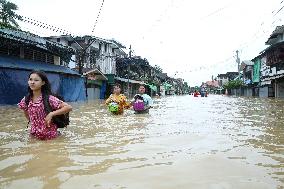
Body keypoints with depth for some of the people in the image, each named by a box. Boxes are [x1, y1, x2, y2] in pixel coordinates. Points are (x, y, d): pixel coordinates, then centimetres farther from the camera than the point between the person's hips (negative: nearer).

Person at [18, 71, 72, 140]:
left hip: (49, 134, -4)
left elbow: (69, 107, -22)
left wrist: (51, 114, -26)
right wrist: (31, 122, 2)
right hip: (35, 134, 5)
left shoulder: (49, 98, -18)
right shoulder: (26, 100, -5)